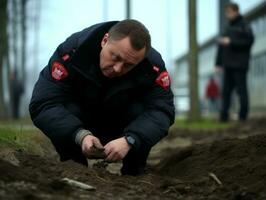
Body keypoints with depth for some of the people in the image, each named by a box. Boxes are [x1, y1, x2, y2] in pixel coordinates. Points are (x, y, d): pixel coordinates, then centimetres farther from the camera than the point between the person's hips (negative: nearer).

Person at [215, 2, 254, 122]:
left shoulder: (244, 26, -2)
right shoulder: (228, 28, 18)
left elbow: (249, 41, -14)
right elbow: (222, 46, 18)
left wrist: (231, 42, -16)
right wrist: (219, 63, 13)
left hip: (239, 65, -7)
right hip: (228, 65, 7)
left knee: (241, 89, -4)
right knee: (226, 91, 4)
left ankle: (243, 115, 1)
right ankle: (224, 115, 4)